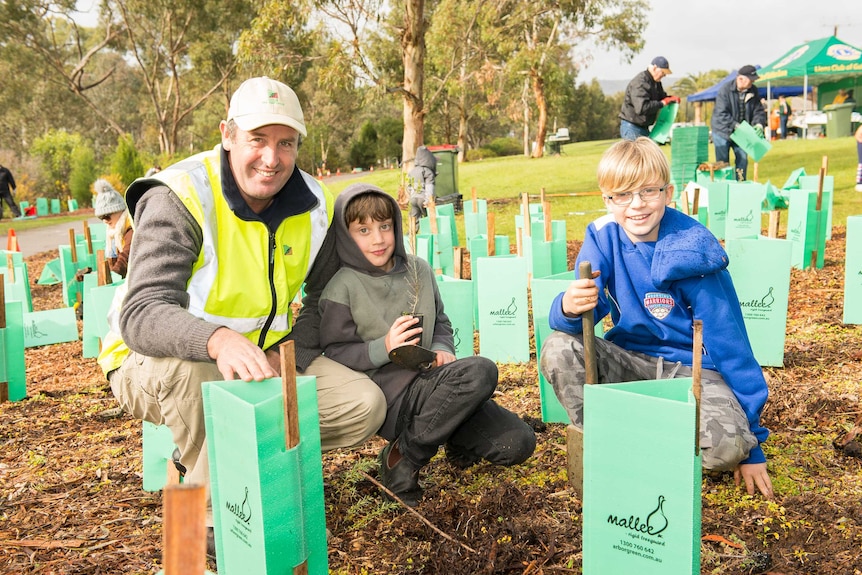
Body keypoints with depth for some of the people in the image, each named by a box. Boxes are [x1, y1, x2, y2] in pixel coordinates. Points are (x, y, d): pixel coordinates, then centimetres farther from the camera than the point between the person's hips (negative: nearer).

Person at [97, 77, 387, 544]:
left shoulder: (312, 205, -5)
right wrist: (219, 340, -54)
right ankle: (213, 516, -15)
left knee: (365, 404, -12)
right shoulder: (178, 198, -23)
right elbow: (141, 315, -34)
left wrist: (289, 354, -14)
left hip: (264, 354, 5)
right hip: (155, 364, -4)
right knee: (190, 371, -40)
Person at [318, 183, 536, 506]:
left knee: (518, 443, -6)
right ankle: (405, 457, -16)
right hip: (391, 398, -5)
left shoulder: (417, 270, 9)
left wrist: (443, 349, -3)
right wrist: (384, 348, -22)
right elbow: (335, 353, -7)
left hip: (432, 385, 6)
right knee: (480, 371, -31)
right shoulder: (342, 289, -6)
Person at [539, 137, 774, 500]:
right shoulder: (603, 237, -7)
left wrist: (751, 445, -11)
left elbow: (730, 344, -14)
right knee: (558, 349, -23)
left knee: (727, 446, -31)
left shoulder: (693, 251, -18)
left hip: (691, 368, -3)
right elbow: (567, 320, -13)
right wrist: (569, 308, -42)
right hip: (629, 360, 3)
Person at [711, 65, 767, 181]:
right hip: (722, 132, -5)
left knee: (742, 160, 5)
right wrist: (736, 126, -32)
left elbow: (759, 111, 1)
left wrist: (759, 124, -19)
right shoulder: (725, 90, -18)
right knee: (722, 162, -1)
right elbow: (721, 114, -24)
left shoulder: (753, 91, -2)